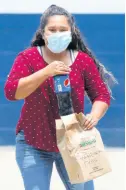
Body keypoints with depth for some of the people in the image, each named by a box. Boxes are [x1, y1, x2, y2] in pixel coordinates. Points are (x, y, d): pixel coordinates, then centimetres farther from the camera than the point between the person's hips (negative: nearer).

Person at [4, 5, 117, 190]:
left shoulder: (84, 61, -3)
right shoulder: (28, 58, -9)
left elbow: (102, 95, 1)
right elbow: (10, 92, -21)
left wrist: (94, 116, -21)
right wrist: (45, 72, -30)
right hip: (33, 145, -2)